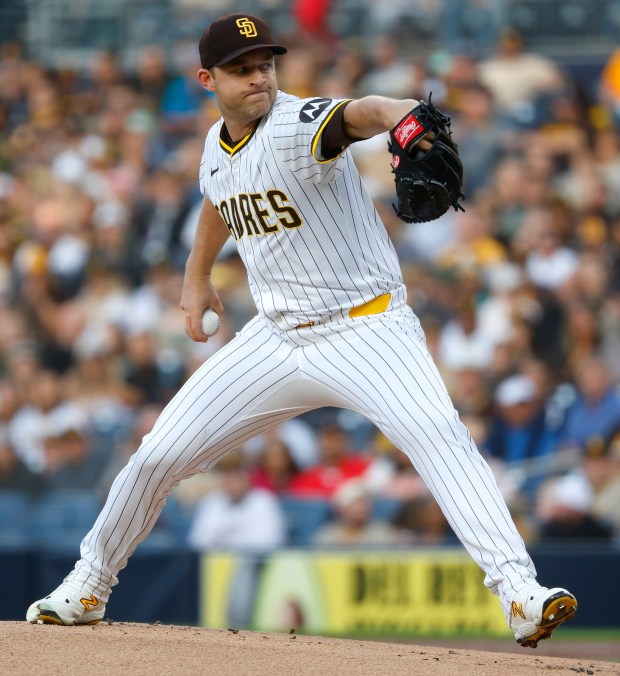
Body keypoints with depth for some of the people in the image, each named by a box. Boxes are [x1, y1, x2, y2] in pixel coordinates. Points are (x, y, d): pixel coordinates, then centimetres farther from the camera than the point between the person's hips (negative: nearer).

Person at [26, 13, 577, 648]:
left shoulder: (297, 125, -20)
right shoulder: (218, 143, 3)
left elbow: (356, 114, -46)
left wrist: (398, 114, -67)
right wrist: (197, 274, 33)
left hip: (365, 328, -6)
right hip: (278, 335, 6)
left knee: (438, 433, -31)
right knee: (159, 454, 5)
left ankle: (518, 592, -37)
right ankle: (89, 585, 27)